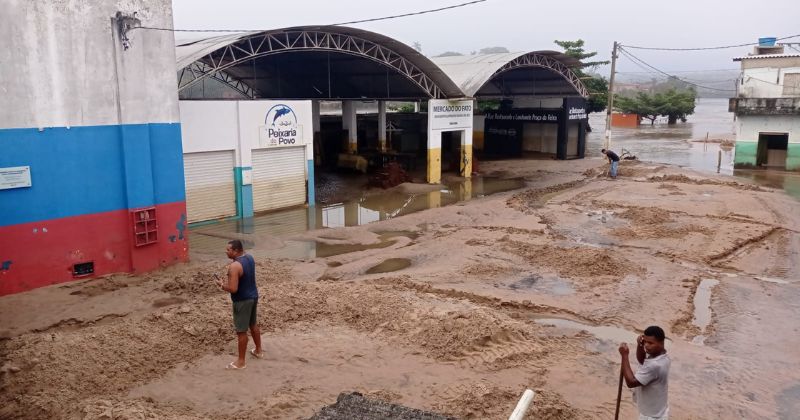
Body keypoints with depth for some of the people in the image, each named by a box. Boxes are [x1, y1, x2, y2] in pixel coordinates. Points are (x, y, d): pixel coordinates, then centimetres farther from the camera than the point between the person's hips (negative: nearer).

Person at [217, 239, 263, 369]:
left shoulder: (234, 266, -26)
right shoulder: (250, 258, 2)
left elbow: (233, 289, -28)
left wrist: (222, 285, -10)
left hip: (242, 301, -9)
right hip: (253, 296, 9)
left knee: (241, 331, 3)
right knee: (253, 324, 25)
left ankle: (241, 362, 13)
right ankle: (258, 351, 40)